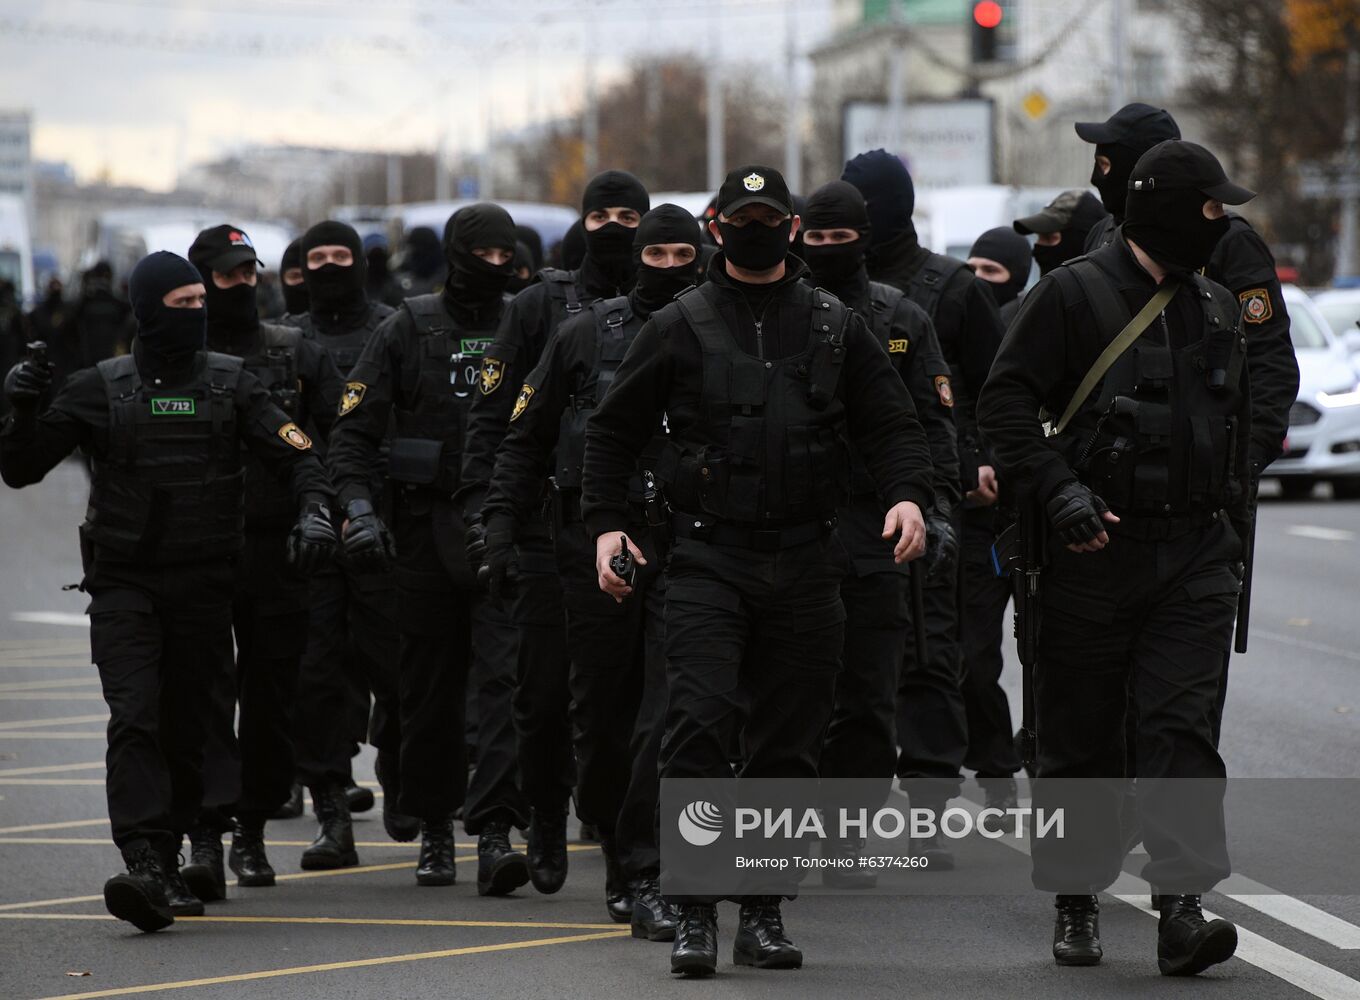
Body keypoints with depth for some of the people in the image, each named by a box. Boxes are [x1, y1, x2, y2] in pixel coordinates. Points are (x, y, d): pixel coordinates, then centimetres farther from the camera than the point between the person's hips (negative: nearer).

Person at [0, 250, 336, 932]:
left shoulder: (230, 384, 6)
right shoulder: (100, 388, 3)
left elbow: (296, 457, 4)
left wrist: (313, 512, -16)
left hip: (203, 586, 2)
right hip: (123, 584, -2)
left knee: (186, 728, 5)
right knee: (135, 719, -17)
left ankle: (168, 864, 19)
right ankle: (145, 868, -27)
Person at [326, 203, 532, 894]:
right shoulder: (408, 330, 4)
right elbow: (353, 428, 1)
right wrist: (357, 505, -13)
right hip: (427, 526, 0)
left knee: (508, 671, -14)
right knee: (430, 684, 7)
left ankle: (494, 831, -19)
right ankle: (433, 830, 21)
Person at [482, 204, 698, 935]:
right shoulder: (586, 334, 7)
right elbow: (526, 436, 12)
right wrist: (501, 520, 3)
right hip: (594, 542, 1)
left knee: (665, 715, -11)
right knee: (601, 711, 8)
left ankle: (644, 878, -11)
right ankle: (618, 853, 27)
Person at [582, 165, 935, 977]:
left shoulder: (836, 327, 11)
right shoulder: (679, 327, 6)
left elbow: (892, 423, 11)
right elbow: (615, 429, 12)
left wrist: (908, 495, -7)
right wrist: (607, 522, 2)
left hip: (804, 566, 2)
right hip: (708, 560, -2)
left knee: (790, 743, 4)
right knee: (700, 726, -15)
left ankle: (764, 913, 13)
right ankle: (696, 914, -11)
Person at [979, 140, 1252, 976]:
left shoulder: (1219, 308, 14)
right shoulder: (1075, 294, -4)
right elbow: (1005, 400, -7)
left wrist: (1234, 543, 19)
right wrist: (1058, 493, -18)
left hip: (1195, 554, 3)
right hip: (1096, 550, -3)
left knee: (1183, 727, -8)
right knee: (1081, 734, 4)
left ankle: (1184, 908, -15)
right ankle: (1077, 905, 16)